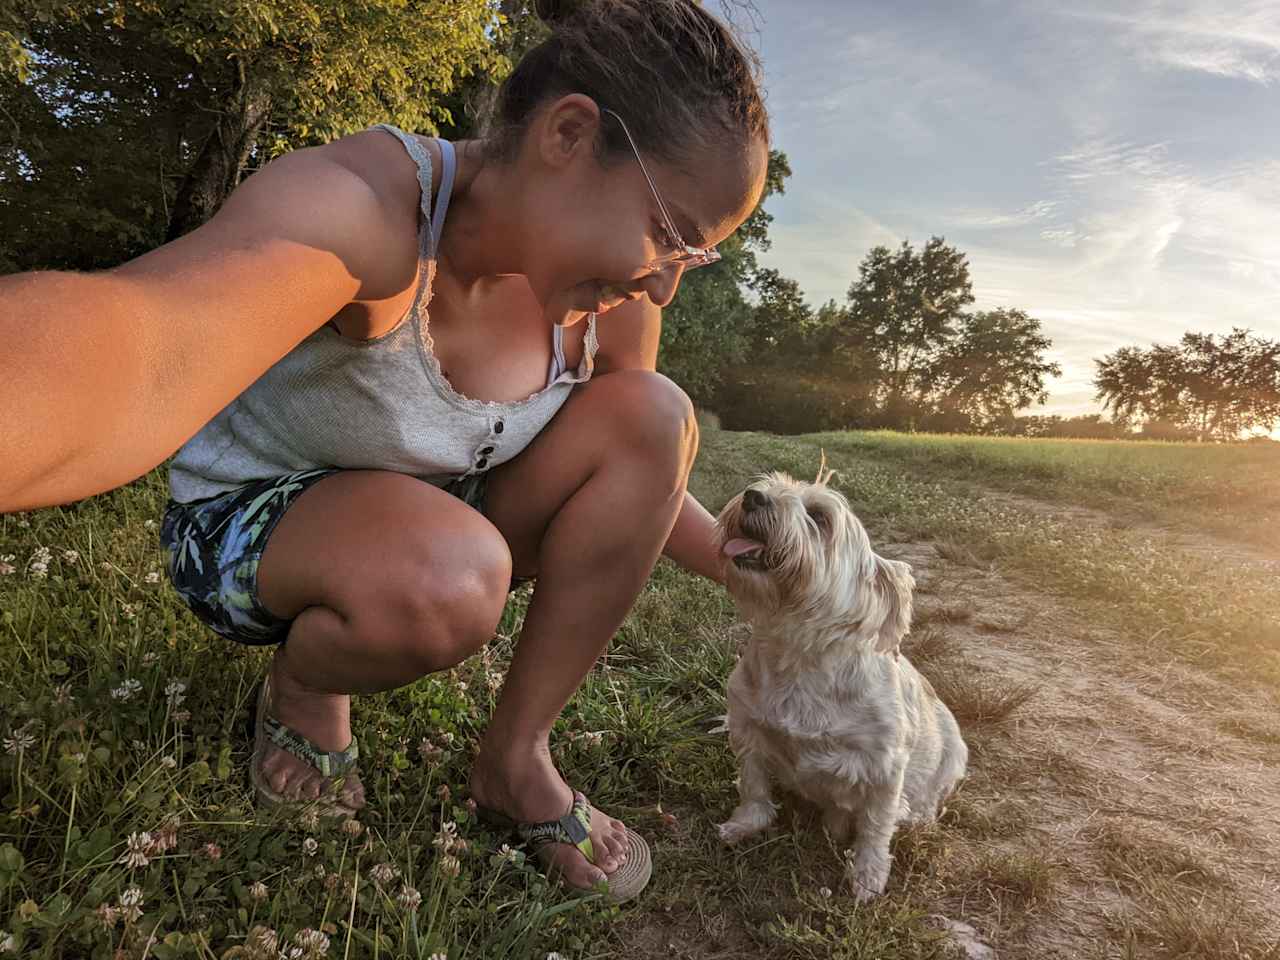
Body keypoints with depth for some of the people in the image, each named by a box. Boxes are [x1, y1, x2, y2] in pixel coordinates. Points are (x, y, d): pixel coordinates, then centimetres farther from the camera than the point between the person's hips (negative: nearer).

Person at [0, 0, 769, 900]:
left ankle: (516, 757, -8)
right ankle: (302, 685, 0)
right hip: (246, 517, -5)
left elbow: (640, 471, 0)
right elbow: (140, 352, -55)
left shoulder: (611, 302, -14)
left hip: (439, 516, 5)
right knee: (443, 580, -40)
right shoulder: (359, 208, -34)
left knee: (654, 410, -18)